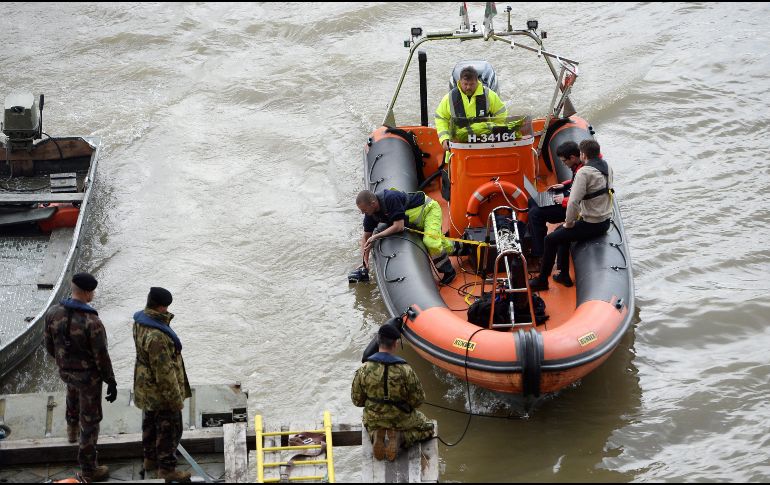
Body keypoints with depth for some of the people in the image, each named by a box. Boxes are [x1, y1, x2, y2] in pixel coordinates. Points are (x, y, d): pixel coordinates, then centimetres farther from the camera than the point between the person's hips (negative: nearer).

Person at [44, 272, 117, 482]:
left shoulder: (54, 313, -17)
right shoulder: (92, 322, -33)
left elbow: (49, 344, -1)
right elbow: (101, 357, -24)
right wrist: (112, 383, -10)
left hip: (65, 370, 6)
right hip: (89, 375, -5)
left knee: (73, 389, 41)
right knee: (90, 420, 10)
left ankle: (72, 428, 66)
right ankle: (89, 469, 21)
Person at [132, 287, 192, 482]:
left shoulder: (141, 321, -8)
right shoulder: (156, 337, -36)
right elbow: (164, 373, -29)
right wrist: (176, 399, -20)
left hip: (146, 386, 9)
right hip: (161, 391, -9)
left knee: (150, 422, 25)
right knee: (169, 429, 8)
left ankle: (150, 458, 42)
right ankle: (167, 468, 21)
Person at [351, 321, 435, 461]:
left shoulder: (364, 370, -18)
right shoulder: (405, 370, -26)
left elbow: (357, 400, -6)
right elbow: (418, 399, -15)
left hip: (374, 418, 3)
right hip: (401, 419, -3)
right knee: (427, 428, 25)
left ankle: (376, 435, 4)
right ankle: (399, 437, -4)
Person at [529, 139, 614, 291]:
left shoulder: (584, 172, -22)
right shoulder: (607, 167, 5)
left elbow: (573, 202, -26)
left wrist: (569, 222, -10)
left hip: (591, 225, -9)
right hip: (605, 221, 9)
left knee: (550, 239, 1)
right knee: (560, 231, 25)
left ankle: (542, 280, 11)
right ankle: (564, 275, 29)